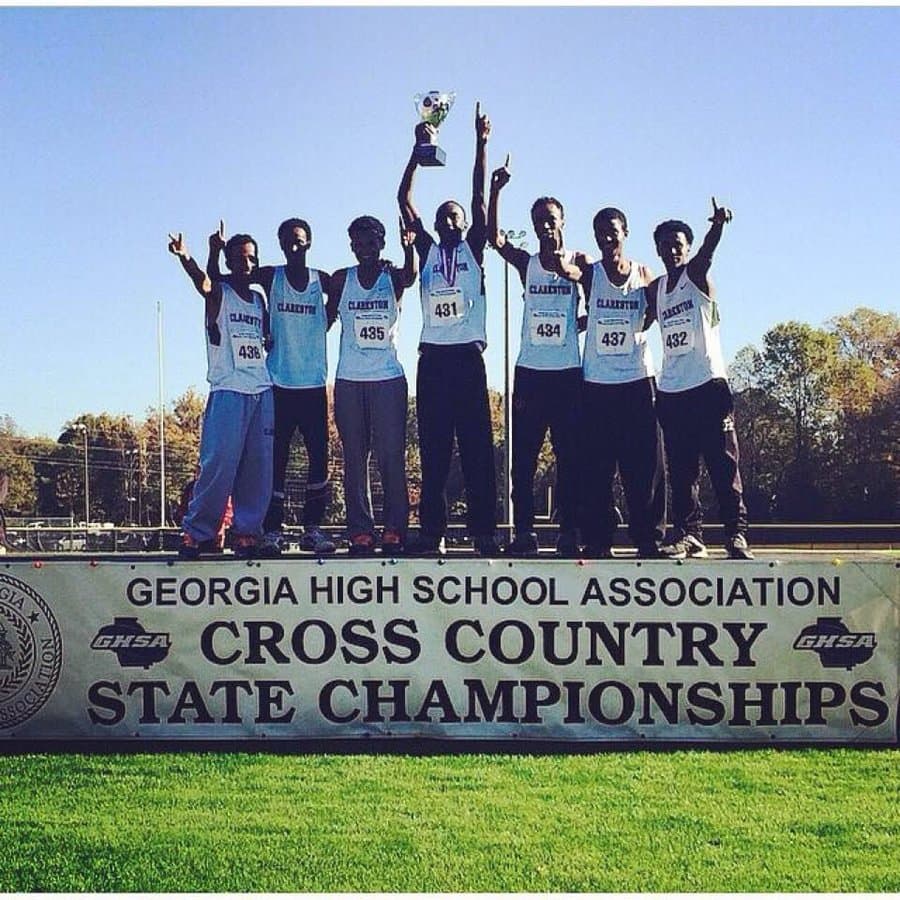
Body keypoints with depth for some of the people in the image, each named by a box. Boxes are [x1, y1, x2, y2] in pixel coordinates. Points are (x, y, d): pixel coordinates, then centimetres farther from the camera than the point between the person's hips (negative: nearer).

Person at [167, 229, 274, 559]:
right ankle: (196, 532, -5)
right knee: (219, 463, -12)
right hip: (227, 390, -5)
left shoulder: (259, 299, 17)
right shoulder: (219, 291, 1)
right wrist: (185, 257, -43)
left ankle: (247, 532, 9)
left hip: (262, 391, 6)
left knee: (259, 467, 2)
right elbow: (203, 282, -23)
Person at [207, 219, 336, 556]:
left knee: (319, 456, 0)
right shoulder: (270, 277, 4)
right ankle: (273, 531, 1)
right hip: (279, 384, -1)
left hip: (314, 385, 2)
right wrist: (215, 252, -12)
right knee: (276, 458, -2)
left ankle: (312, 528, 8)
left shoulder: (322, 280, 6)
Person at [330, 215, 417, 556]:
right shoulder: (341, 280, 7)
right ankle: (360, 532, 5)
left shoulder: (393, 277, 2)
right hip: (349, 379, 2)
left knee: (392, 457, -4)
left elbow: (410, 276, -20)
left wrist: (409, 248, -40)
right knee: (354, 458, 3)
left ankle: (395, 530, -1)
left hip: (389, 378, -2)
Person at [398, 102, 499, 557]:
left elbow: (479, 199, 1)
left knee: (477, 448, -3)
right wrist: (419, 150, 0)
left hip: (468, 357, -1)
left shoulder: (473, 250, 11)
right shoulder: (427, 251, 13)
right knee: (433, 451, 1)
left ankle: (484, 533, -3)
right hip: (433, 359, 1)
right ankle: (432, 533, 3)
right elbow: (404, 201, 7)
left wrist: (481, 144, -6)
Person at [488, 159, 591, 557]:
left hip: (568, 373, -2)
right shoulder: (526, 263, 9)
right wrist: (495, 191, -14)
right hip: (530, 372, 2)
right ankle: (523, 533, 4)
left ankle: (569, 534, 4)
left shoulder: (580, 262, 6)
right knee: (523, 457, 0)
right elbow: (494, 237, -4)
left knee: (569, 457, 0)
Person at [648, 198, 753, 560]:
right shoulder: (655, 289, 15)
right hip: (671, 391, 5)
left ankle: (736, 533, -6)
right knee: (681, 469, 5)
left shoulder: (696, 273, 0)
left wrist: (718, 225, -43)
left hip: (708, 385, -5)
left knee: (723, 464, -6)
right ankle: (689, 533, 9)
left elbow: (707, 250, -21)